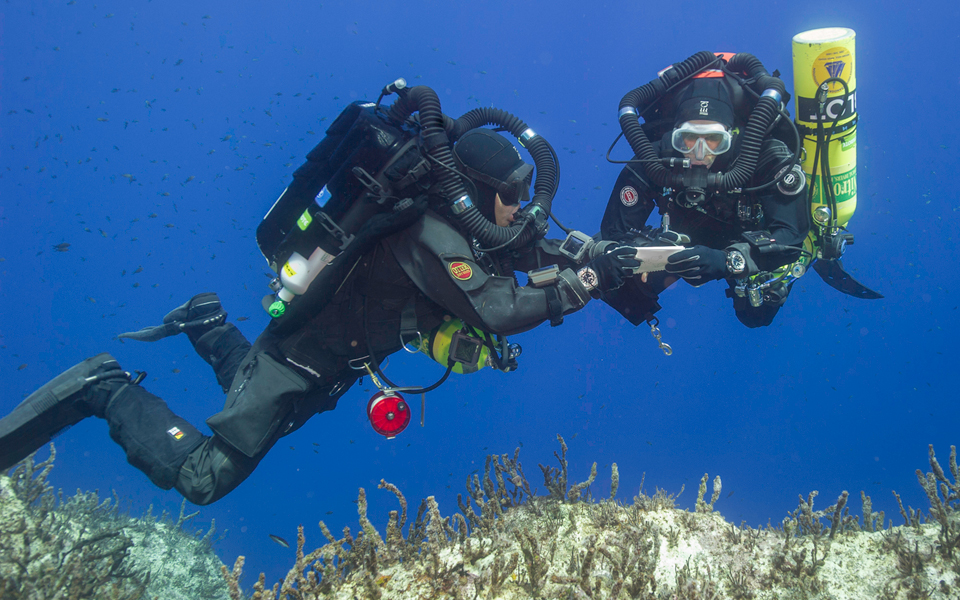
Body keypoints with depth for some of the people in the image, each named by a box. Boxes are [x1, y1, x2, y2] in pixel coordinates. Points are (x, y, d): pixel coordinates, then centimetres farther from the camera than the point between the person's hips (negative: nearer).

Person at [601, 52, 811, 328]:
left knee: (756, 313, -16)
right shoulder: (654, 158, -29)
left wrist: (727, 260, -56)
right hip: (689, 241, 0)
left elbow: (790, 235, -39)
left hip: (750, 240, 0)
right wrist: (651, 248, -47)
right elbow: (615, 230, -25)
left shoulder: (767, 156, -34)